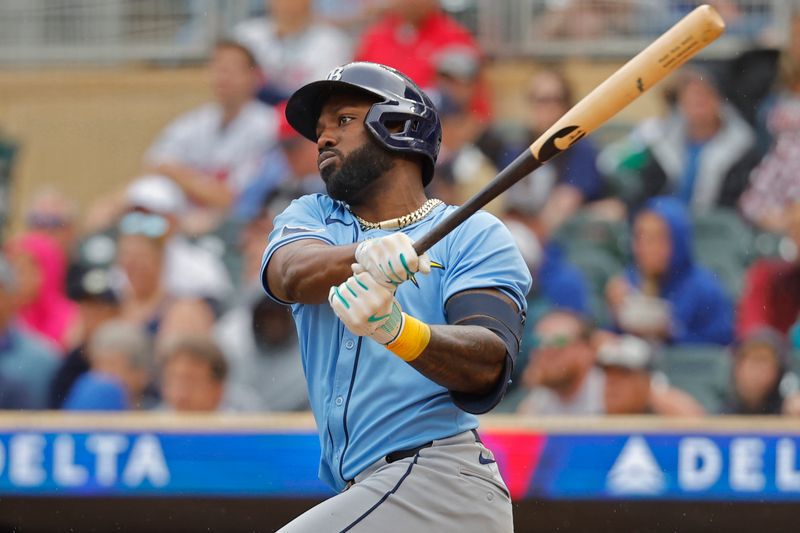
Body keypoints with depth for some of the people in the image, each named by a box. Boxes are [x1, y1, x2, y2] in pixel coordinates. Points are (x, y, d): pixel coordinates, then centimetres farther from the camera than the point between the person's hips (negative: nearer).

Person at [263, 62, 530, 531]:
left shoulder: (475, 236, 2)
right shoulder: (309, 217, 18)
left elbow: (487, 367, -14)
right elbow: (293, 274, -7)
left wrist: (397, 331, -35)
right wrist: (364, 255, -31)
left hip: (440, 483, -6)